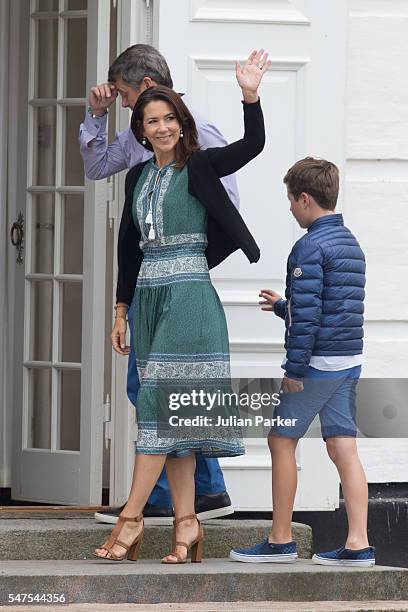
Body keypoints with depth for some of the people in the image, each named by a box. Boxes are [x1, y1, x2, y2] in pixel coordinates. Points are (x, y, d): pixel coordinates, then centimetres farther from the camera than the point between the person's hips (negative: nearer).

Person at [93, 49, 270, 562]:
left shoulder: (198, 168, -2)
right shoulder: (139, 177, 15)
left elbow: (251, 146, -17)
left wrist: (250, 96, -31)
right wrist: (122, 307, 17)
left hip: (188, 292, -6)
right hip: (150, 297, 6)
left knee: (162, 401, -10)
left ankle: (132, 516, -10)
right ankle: (185, 520, 4)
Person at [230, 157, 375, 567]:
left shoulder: (310, 247, -14)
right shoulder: (351, 244, 15)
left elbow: (307, 315, -18)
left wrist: (294, 369, -15)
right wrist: (281, 307, 34)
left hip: (318, 362, -8)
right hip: (350, 362, 8)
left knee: (282, 441, 3)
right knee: (343, 448, 5)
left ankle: (281, 540, 7)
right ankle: (357, 544, -1)